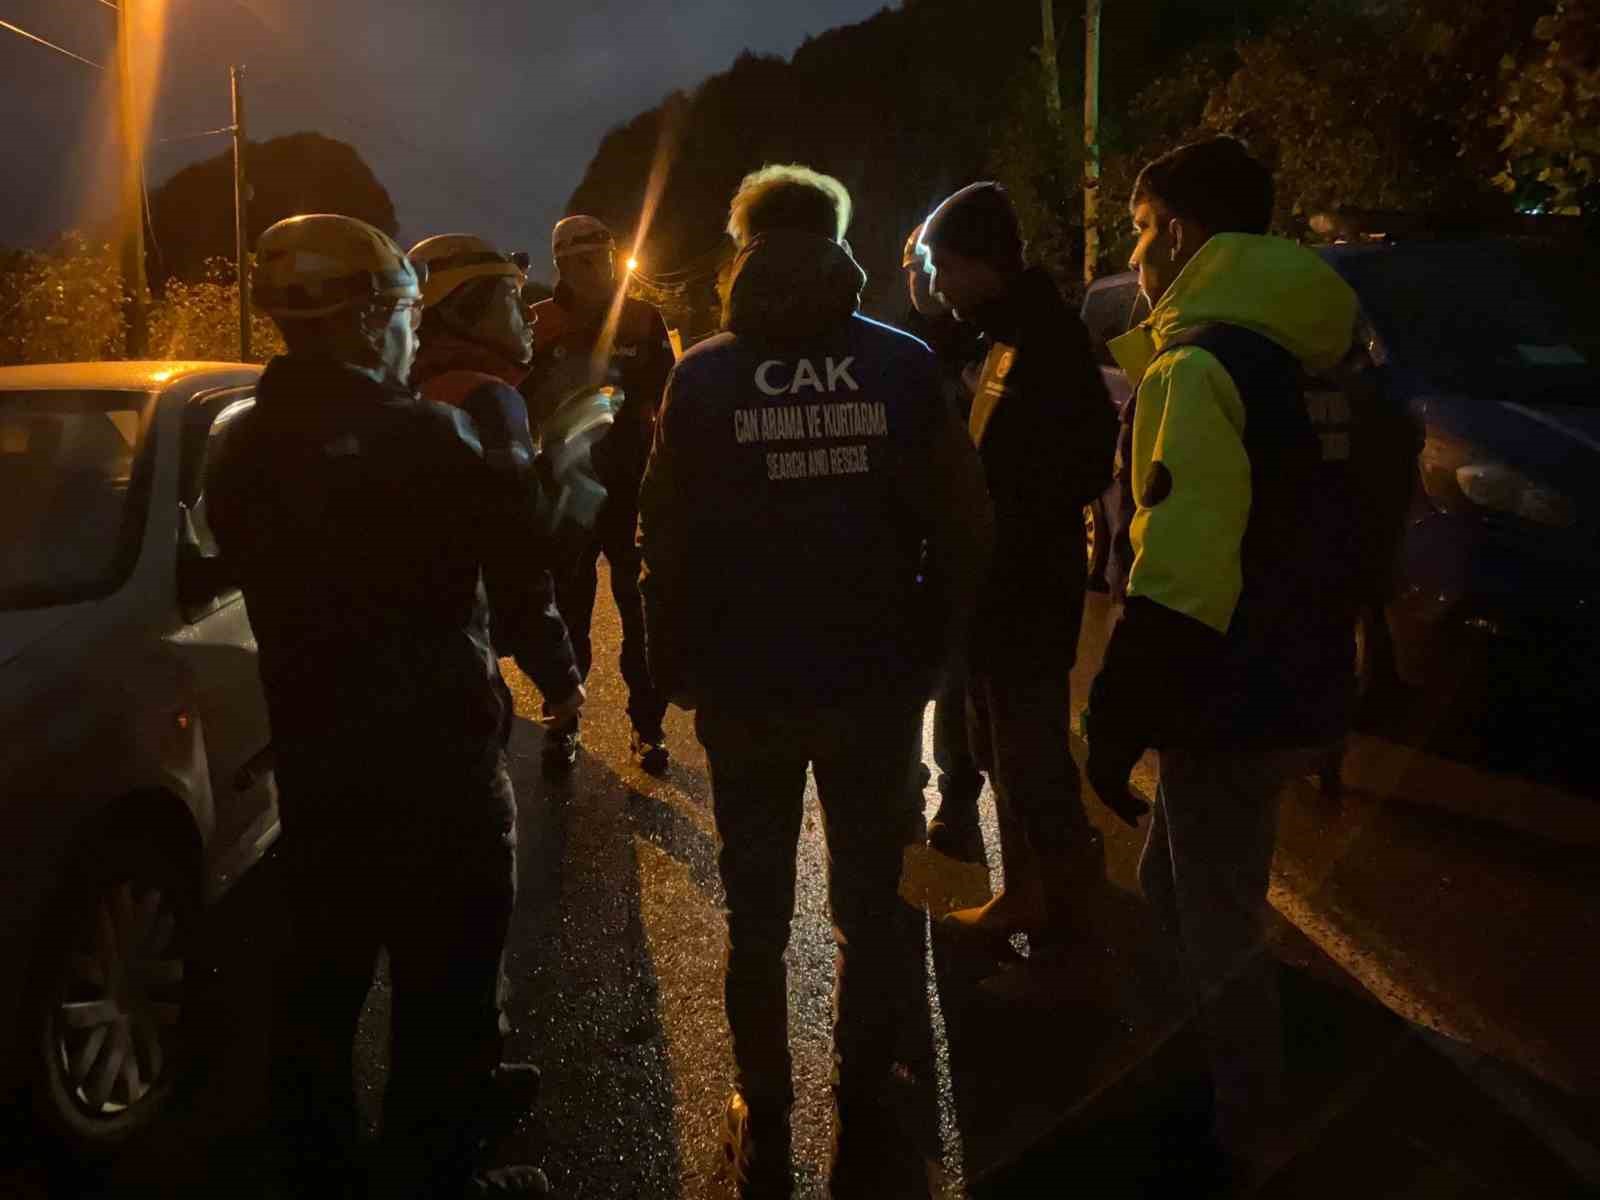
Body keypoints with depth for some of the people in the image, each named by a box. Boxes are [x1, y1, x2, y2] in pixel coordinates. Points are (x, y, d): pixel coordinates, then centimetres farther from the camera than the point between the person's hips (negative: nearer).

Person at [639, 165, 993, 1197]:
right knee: (874, 904, 16)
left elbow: (669, 542, -6)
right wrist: (929, 649, 6)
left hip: (747, 687, 0)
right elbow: (963, 527, -5)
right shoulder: (905, 364, -5)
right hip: (876, 684, 1)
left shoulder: (704, 376, -6)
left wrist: (677, 669, 5)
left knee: (758, 915, 15)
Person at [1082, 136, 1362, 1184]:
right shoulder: (1277, 352, 10)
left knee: (1220, 930, 7)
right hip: (1290, 683, 9)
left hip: (1237, 705, -9)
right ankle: (1242, 1086, 39)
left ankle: (1249, 1135, 25)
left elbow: (1181, 578, -26)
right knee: (1176, 884, 24)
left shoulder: (1199, 369, -21)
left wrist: (1116, 725, -20)